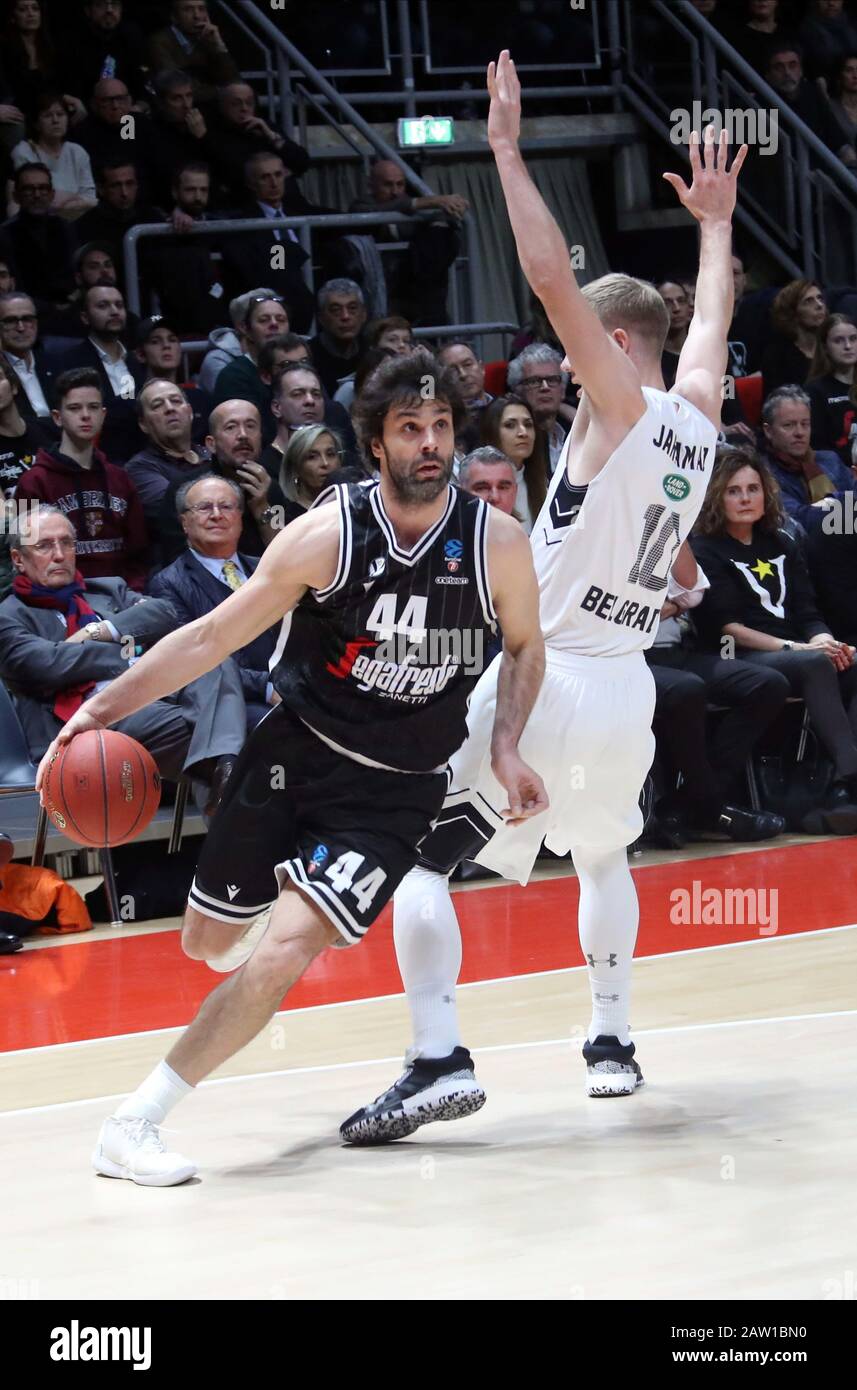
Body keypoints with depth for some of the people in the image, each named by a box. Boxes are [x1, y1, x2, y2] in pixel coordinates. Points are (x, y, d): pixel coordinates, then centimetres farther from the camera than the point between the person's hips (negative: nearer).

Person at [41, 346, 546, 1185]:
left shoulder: (496, 543, -10)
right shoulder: (328, 535, -13)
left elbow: (525, 647, 9)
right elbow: (215, 635, -8)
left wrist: (506, 748, -6)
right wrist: (107, 705, -16)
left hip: (393, 790, -1)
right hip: (293, 749, 1)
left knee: (281, 956, -18)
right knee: (209, 942, 12)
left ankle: (136, 1122, -9)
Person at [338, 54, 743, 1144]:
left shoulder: (622, 408, -11)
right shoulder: (700, 420, 8)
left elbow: (552, 279, -20)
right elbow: (712, 321, 28)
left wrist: (507, 149, -17)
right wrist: (715, 223, 42)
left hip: (546, 678, -8)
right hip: (627, 686, 8)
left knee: (417, 859, -6)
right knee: (602, 852, 32)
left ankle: (435, 1060, -20)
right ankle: (612, 1043, 34)